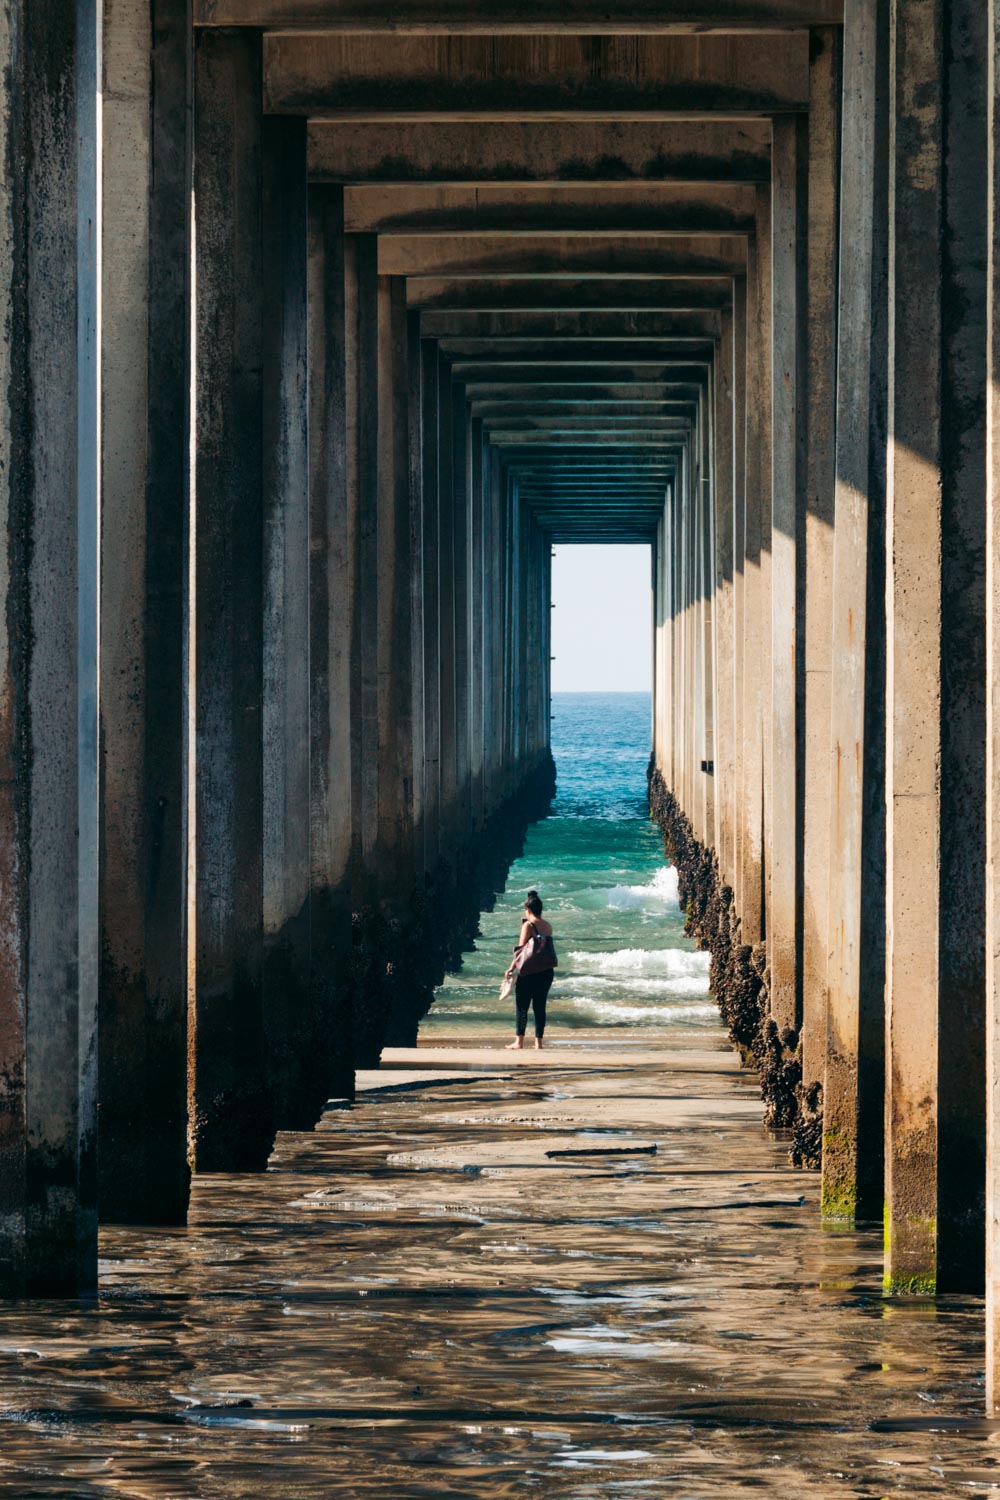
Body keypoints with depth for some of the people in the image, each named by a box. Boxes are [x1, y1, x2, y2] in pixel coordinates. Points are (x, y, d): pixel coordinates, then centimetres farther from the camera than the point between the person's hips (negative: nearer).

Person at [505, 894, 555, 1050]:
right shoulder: (548, 926, 8)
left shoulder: (528, 925, -10)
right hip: (547, 971, 6)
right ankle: (538, 1042, 9)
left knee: (522, 1006, 2)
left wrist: (512, 968, -10)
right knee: (540, 1007, 10)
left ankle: (519, 1042, 1)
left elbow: (521, 949, -14)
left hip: (530, 971, -6)